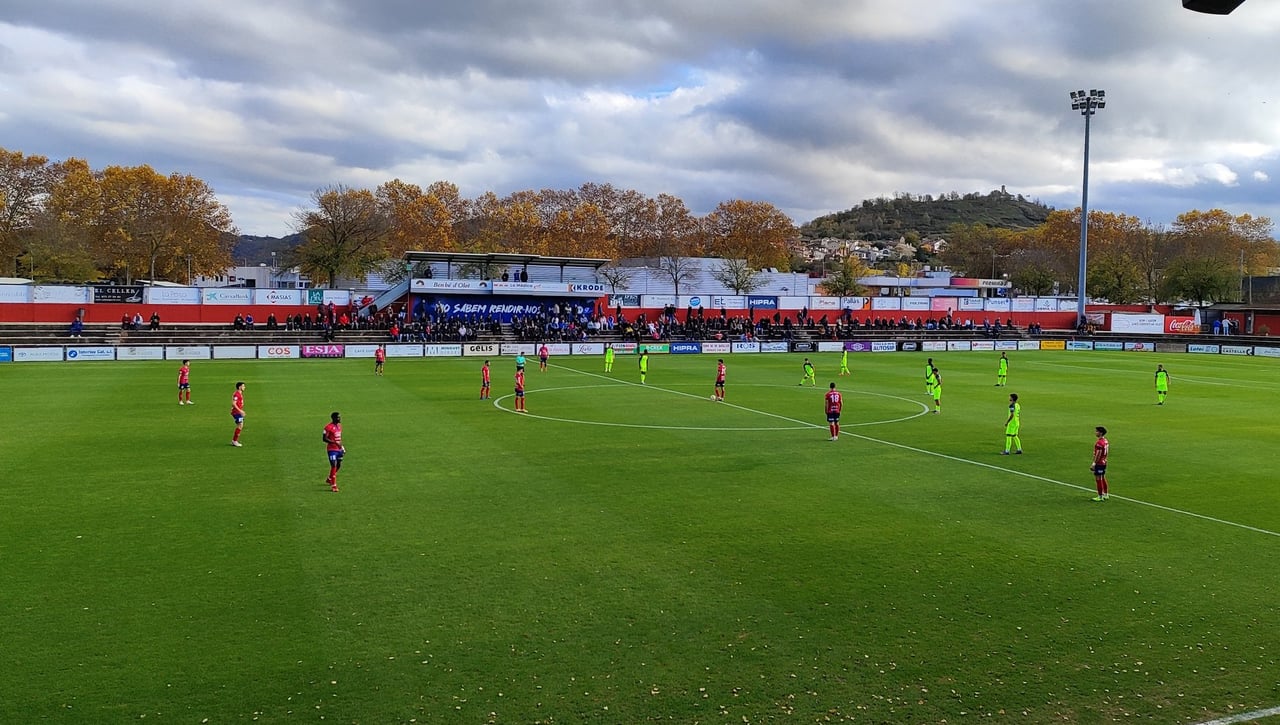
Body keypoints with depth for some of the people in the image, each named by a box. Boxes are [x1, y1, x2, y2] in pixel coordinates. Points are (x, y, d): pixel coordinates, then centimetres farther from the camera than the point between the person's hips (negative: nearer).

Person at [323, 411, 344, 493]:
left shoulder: (339, 426, 11)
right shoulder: (329, 427, -15)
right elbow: (324, 438, -18)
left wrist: (342, 447, 17)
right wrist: (335, 443, -25)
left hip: (339, 449, 8)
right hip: (332, 449, -8)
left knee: (339, 465, 18)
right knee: (333, 466, -12)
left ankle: (330, 479, 42)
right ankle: (333, 486, -8)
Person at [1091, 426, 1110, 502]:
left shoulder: (1099, 443, -21)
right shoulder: (1106, 441, 9)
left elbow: (1098, 455, -22)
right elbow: (1108, 451, 16)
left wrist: (1094, 464, -18)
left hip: (1099, 463, -10)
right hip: (1104, 462, 10)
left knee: (1098, 479, -3)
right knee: (1103, 478, 18)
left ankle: (1100, 497, 2)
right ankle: (1106, 495, 26)